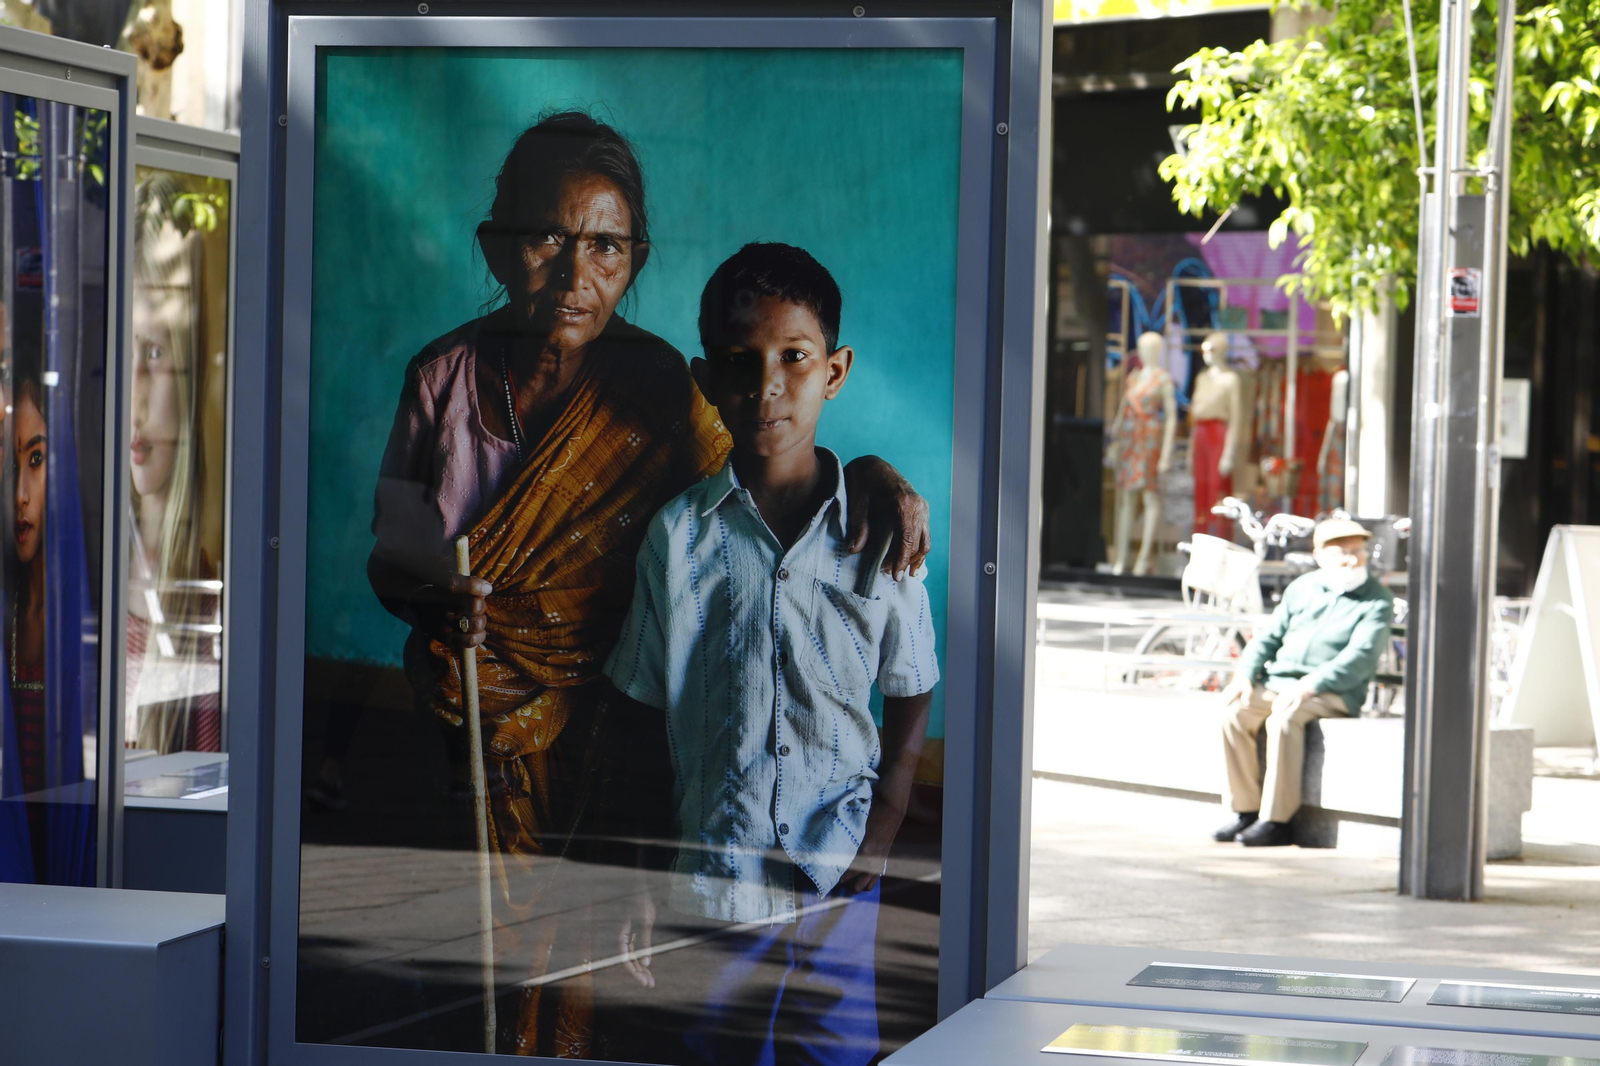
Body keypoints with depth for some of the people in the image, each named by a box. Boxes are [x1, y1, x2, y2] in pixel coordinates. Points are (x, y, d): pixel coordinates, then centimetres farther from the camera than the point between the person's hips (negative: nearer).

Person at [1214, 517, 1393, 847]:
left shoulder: (1377, 601, 0)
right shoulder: (1302, 588, 16)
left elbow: (1360, 657, -13)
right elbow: (1269, 637, 18)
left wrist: (1310, 686, -25)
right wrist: (1245, 675, -1)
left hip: (1334, 693, -5)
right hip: (1277, 682, 5)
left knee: (1284, 718, -34)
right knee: (1235, 711, -22)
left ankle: (1276, 820, -30)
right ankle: (1245, 810, -14)